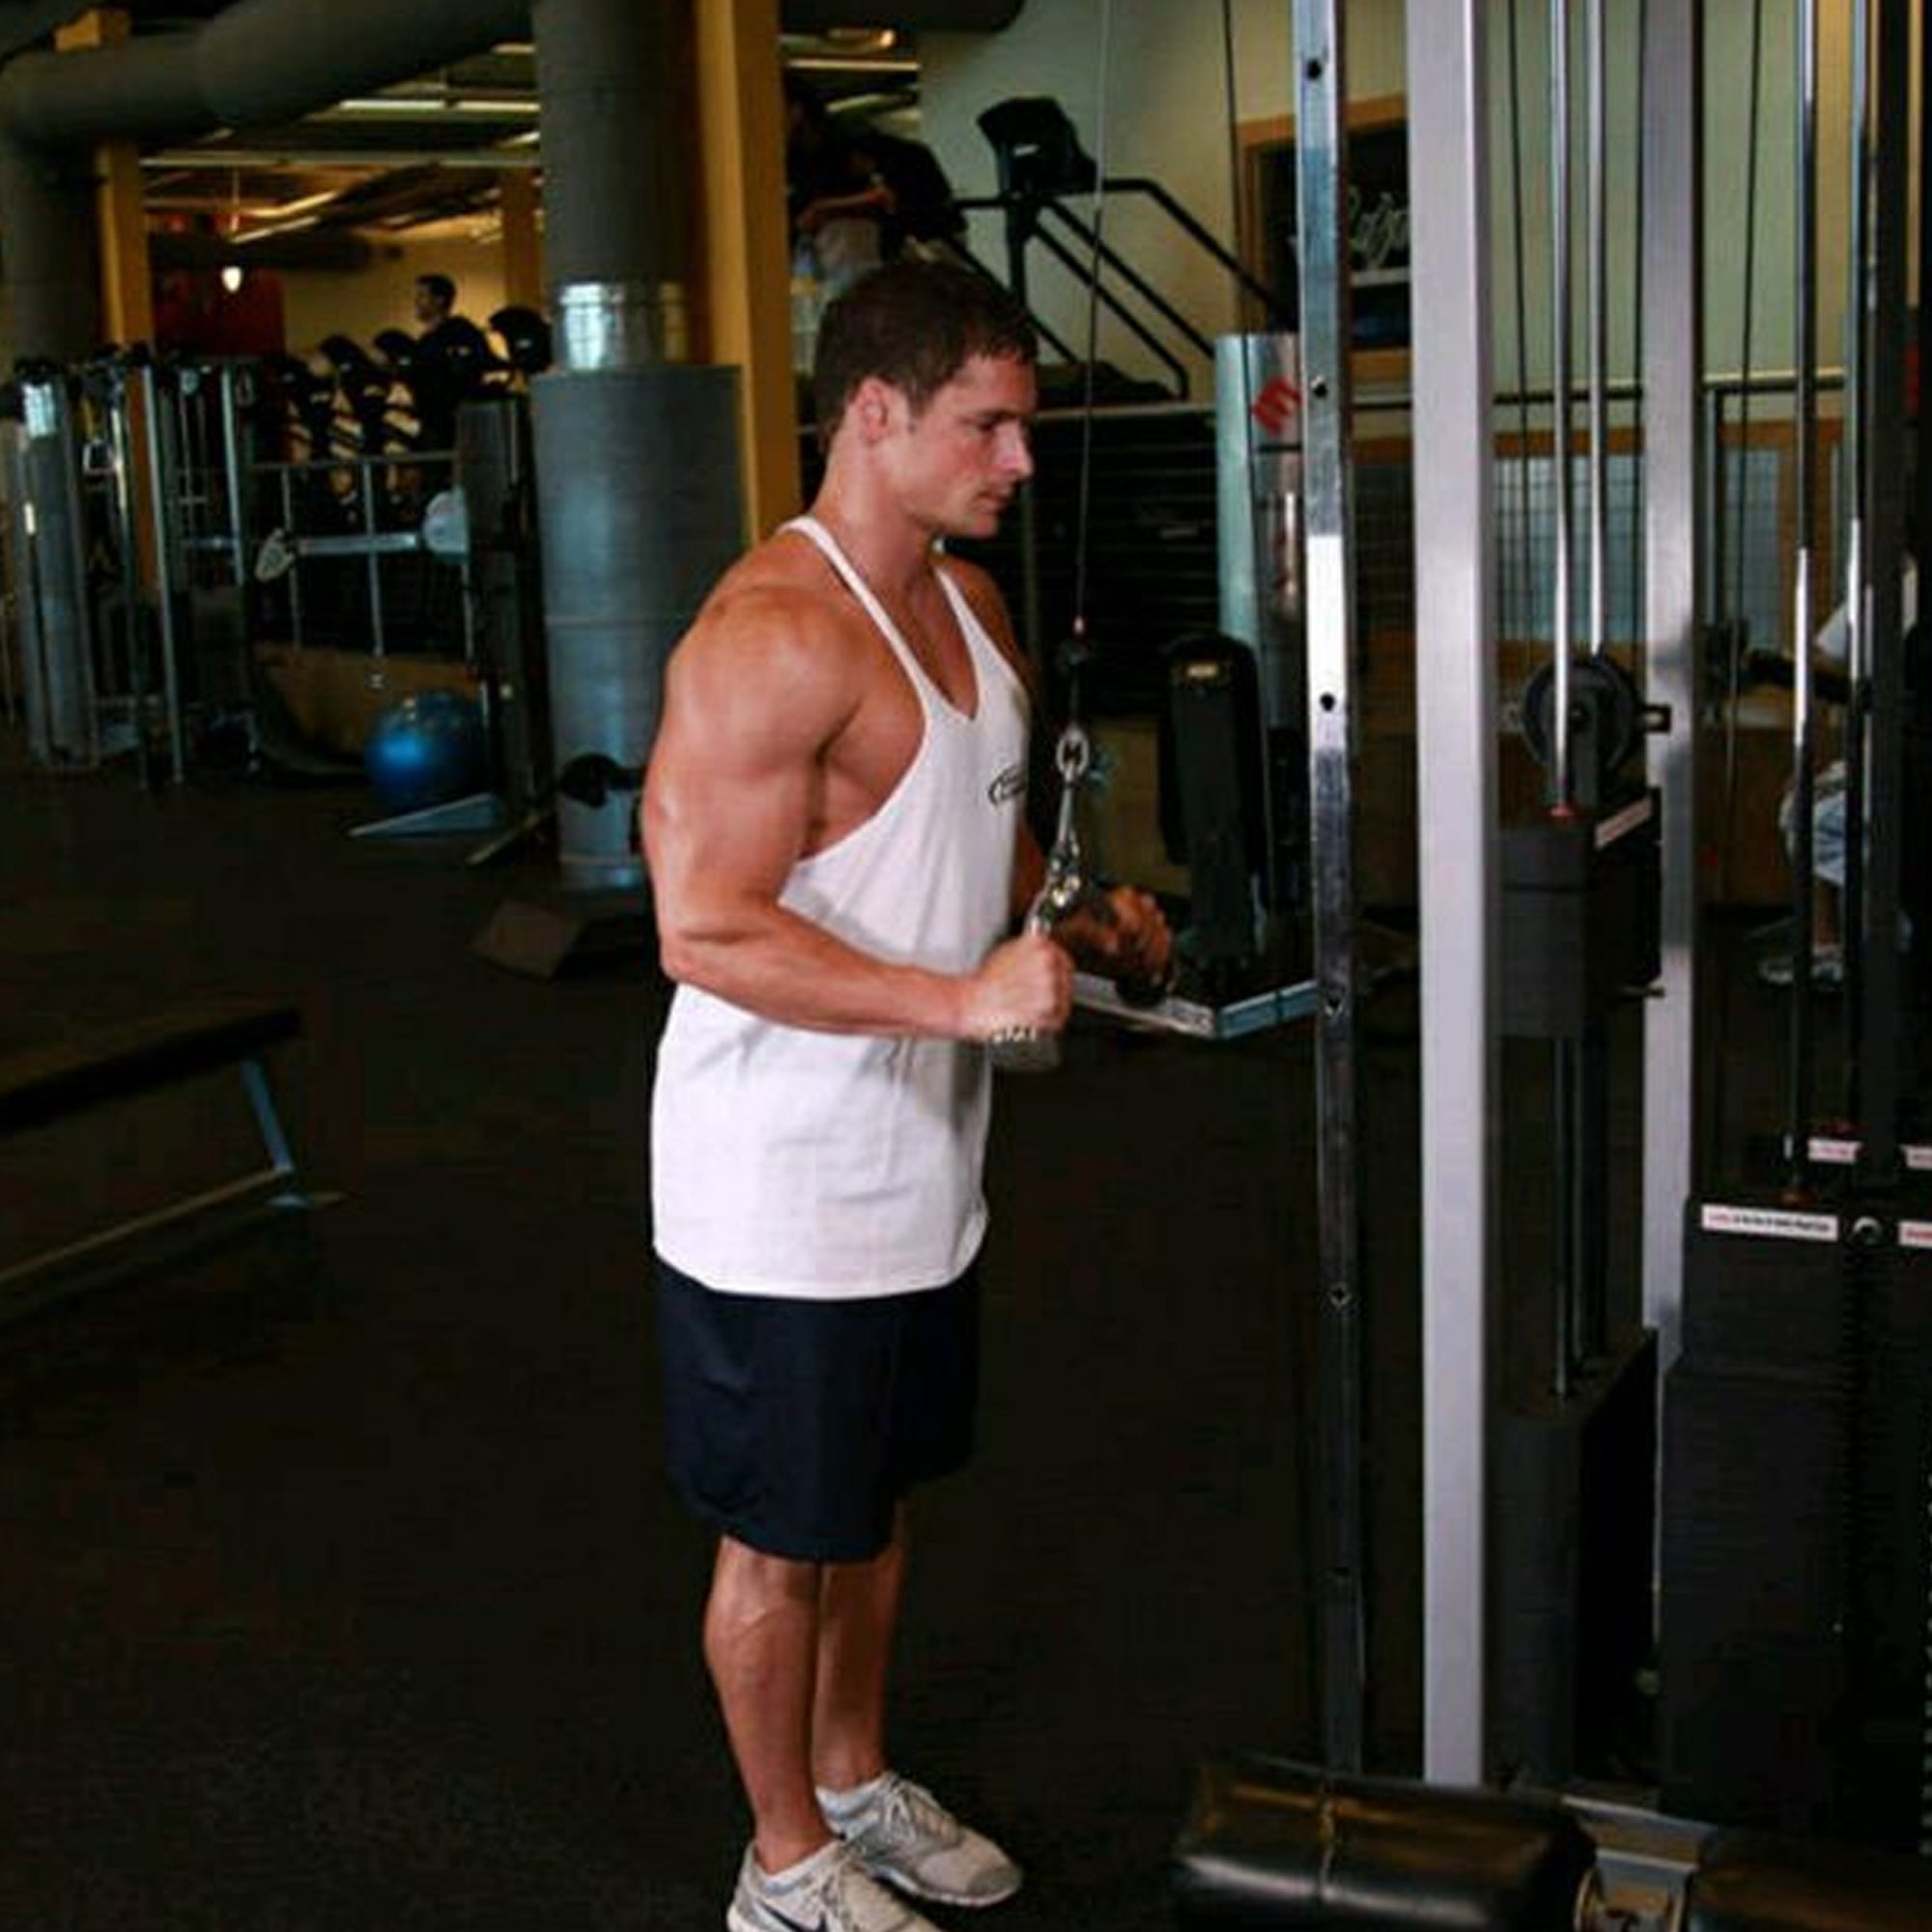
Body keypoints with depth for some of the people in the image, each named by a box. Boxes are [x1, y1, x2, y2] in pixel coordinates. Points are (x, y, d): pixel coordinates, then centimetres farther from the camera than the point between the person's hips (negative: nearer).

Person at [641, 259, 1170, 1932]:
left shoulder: (970, 600, 7)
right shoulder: (772, 636, -23)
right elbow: (708, 930, -27)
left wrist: (1080, 920, 2)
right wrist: (964, 998, -31)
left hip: (918, 1161, 9)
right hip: (782, 1188, -9)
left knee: (879, 1498, 23)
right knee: (783, 1534, 9)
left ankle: (857, 1779, 43)